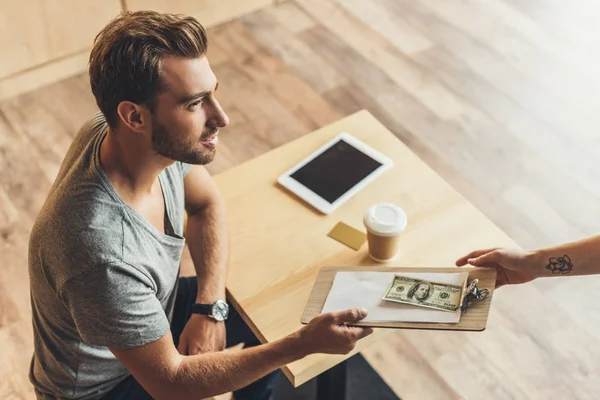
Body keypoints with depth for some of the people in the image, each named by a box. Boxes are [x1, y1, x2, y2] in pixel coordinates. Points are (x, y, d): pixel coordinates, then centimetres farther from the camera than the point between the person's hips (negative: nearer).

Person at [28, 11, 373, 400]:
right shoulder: (102, 255, -42)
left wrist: (210, 308, -13)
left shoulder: (163, 140, -21)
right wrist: (304, 343, -33)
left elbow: (207, 203, 0)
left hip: (153, 313, 6)